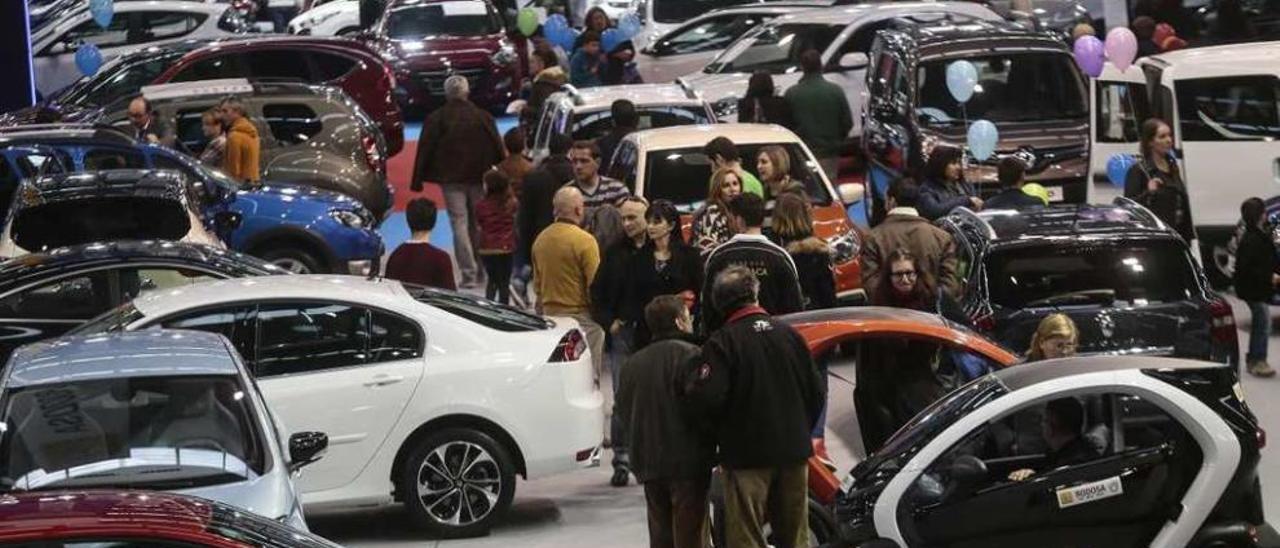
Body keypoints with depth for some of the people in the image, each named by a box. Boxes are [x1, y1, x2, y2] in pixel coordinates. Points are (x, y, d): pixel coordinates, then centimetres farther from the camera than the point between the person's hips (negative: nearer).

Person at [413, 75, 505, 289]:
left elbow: (425, 151, -4)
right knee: (478, 225, 14)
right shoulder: (483, 117, 0)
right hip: (480, 178, 2)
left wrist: (417, 181, 2)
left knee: (459, 224, -2)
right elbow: (498, 149, 3)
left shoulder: (436, 119, -5)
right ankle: (480, 271, 20)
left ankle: (469, 275, -9)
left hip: (451, 179, -2)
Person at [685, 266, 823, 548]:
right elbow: (816, 394, 5)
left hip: (746, 455, -4)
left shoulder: (722, 343, -12)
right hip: (793, 451, 5)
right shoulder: (789, 334, 2)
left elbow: (707, 398, -22)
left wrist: (690, 384, 0)